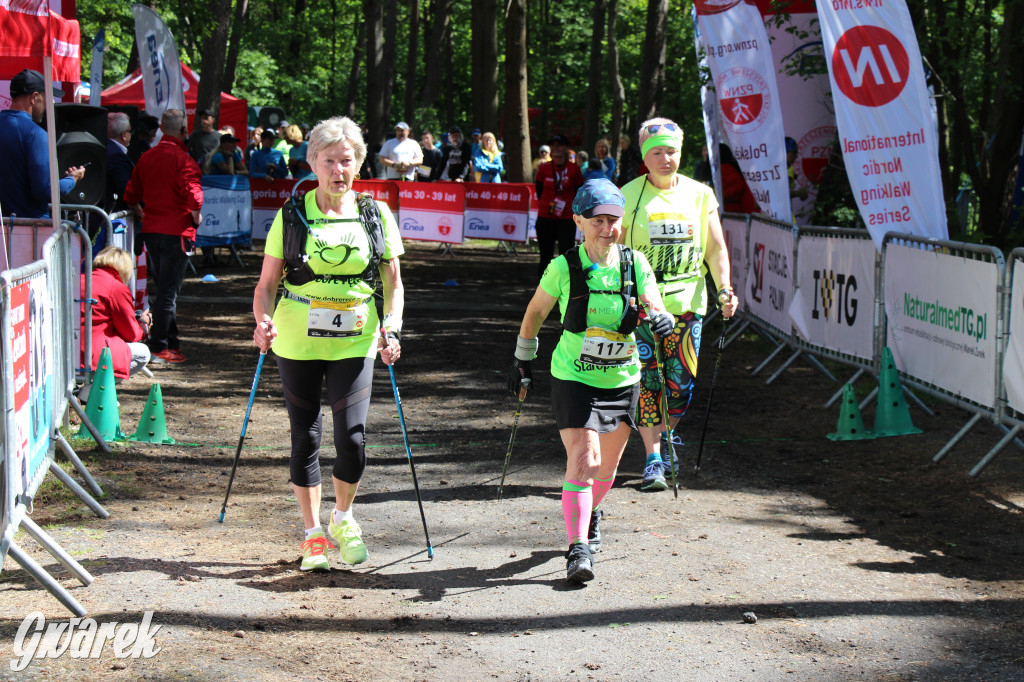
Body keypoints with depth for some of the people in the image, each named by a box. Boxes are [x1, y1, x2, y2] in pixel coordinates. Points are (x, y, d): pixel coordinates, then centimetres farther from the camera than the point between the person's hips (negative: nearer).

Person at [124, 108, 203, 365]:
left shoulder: (146, 158, 9)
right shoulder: (182, 158, -13)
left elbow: (131, 194, 14)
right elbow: (192, 191, -26)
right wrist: (196, 215, -9)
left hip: (151, 230, 7)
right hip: (177, 231, -7)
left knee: (159, 288, 16)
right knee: (167, 290, -4)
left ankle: (171, 341, 24)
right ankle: (160, 347, -3)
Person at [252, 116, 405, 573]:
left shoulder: (377, 216, 3)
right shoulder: (292, 216, 0)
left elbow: (393, 284, 9)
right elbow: (267, 285, 3)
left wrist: (391, 329, -6)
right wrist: (263, 321, -16)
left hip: (354, 343, 0)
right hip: (297, 343, 0)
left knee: (352, 438, -11)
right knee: (305, 437, 7)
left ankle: (343, 518, 18)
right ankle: (313, 534, 24)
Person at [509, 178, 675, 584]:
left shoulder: (634, 263, -4)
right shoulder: (564, 267, -10)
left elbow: (654, 305, -12)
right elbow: (536, 311, 4)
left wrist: (661, 319, -36)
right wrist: (523, 359, 10)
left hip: (621, 379, 3)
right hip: (573, 378, -3)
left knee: (607, 464, 15)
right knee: (583, 458, -17)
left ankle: (589, 515, 44)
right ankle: (578, 547, -16)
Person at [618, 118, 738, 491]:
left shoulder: (700, 195, 6)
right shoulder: (628, 196, -1)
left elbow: (716, 249, 9)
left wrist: (724, 289, -4)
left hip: (687, 303, 2)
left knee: (681, 383, 2)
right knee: (647, 380, -9)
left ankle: (664, 438, 28)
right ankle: (653, 459, -4)